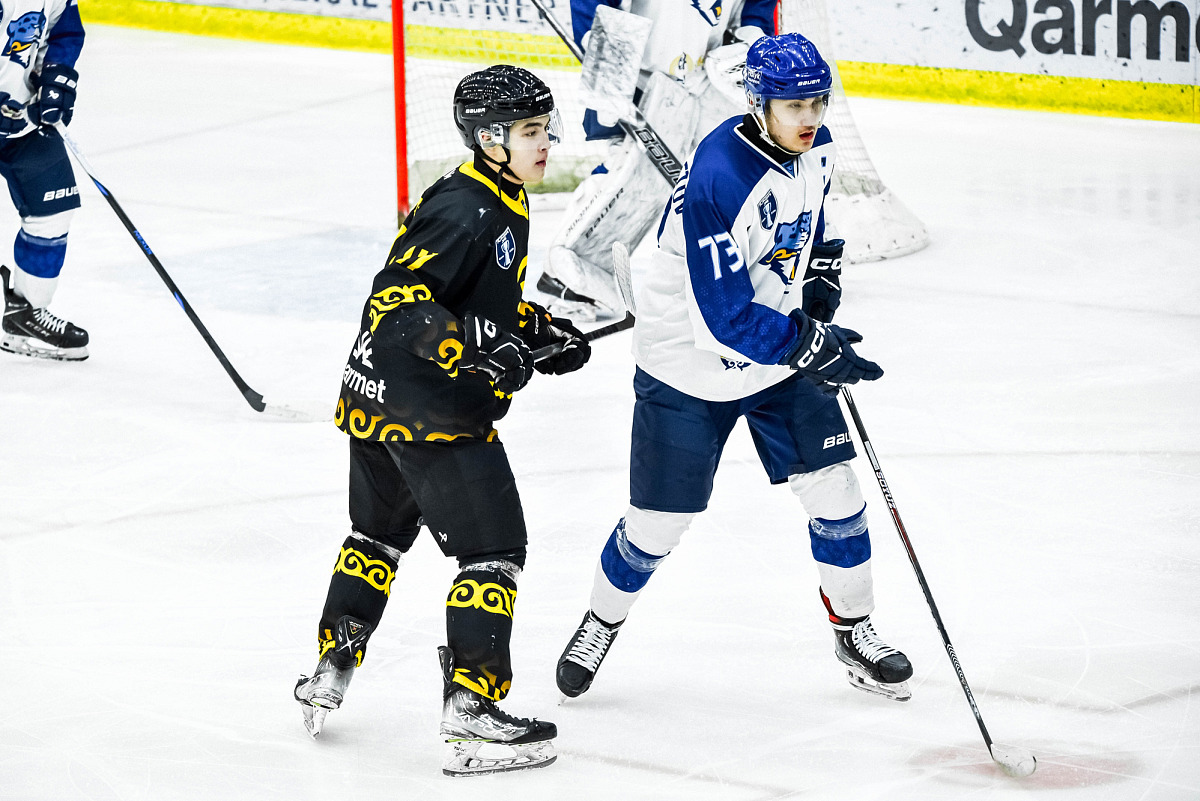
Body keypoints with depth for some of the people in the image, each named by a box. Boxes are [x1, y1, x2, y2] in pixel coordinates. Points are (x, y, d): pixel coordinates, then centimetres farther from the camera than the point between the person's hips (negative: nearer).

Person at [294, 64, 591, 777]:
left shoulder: (505, 203, 11)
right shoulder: (464, 213, -22)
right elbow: (395, 302, -27)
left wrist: (540, 330, 13)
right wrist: (476, 349, -35)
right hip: (432, 412, -11)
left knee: (380, 532, 26)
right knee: (494, 549, -6)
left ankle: (331, 672, 37)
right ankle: (471, 718, -6)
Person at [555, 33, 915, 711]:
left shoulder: (815, 149, -7)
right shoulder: (718, 180, -32)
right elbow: (724, 320, -31)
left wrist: (823, 274, 1)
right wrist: (811, 348, -28)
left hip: (783, 347, 6)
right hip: (692, 365, -6)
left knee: (834, 490, 1)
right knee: (659, 521, 2)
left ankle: (854, 631, 21)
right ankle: (602, 623, 29)